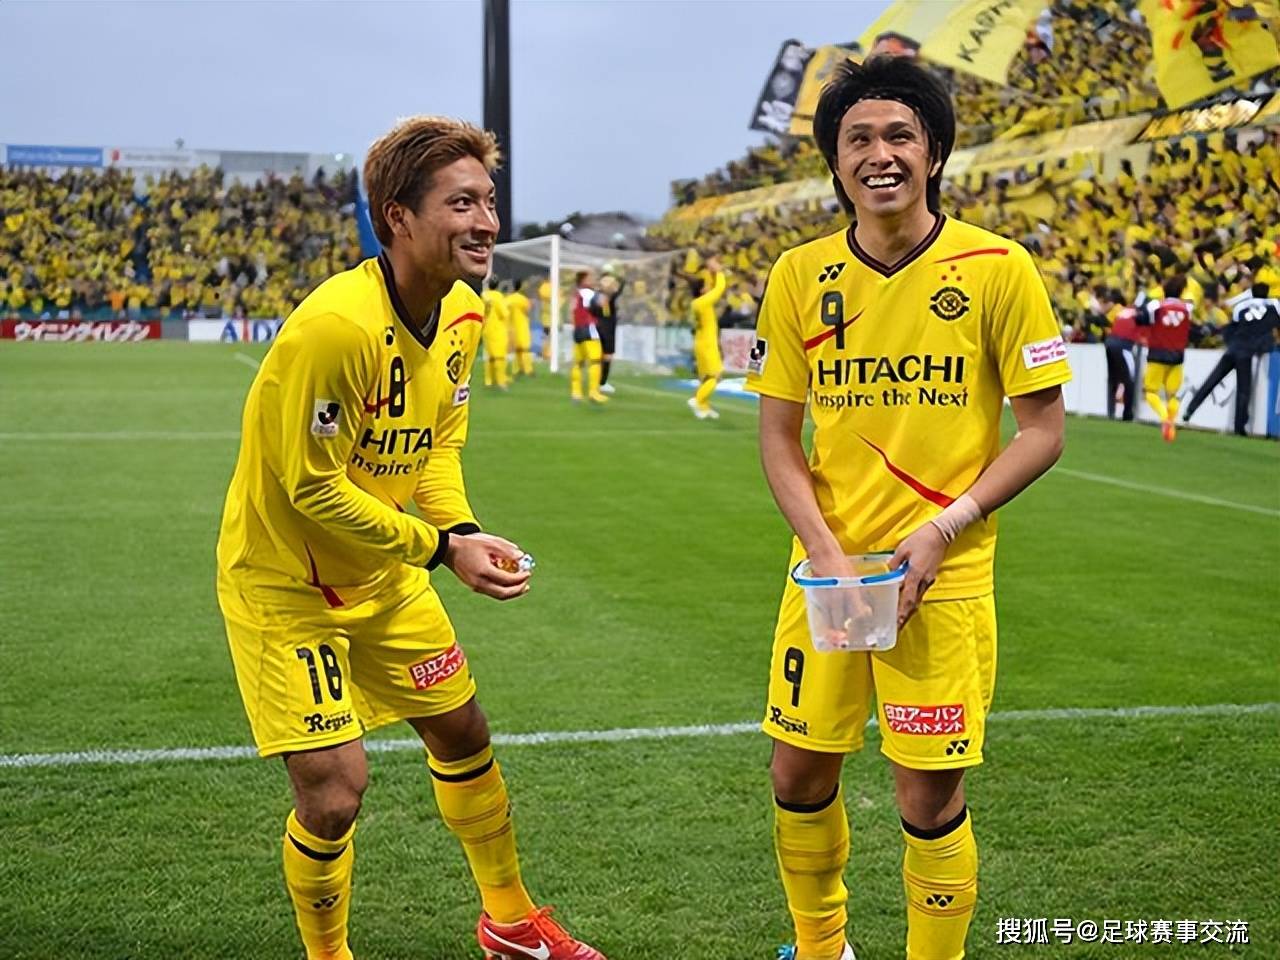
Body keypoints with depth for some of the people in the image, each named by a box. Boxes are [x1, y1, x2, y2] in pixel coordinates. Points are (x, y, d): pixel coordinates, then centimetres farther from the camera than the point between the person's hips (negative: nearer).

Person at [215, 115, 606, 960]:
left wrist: (464, 530, -11)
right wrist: (443, 547, -24)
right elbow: (313, 490, -26)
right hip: (286, 581, -8)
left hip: (384, 575, 8)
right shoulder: (336, 326, -30)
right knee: (334, 794, -11)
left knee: (465, 736, 18)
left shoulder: (463, 313, -4)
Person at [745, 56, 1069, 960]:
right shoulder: (800, 275, 0)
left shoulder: (998, 268, -8)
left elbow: (1042, 430, -4)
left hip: (944, 578, -3)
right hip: (826, 568, 3)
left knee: (930, 796, 1)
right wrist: (825, 548, -10)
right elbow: (779, 436, 4)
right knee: (800, 775, 11)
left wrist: (940, 531, -15)